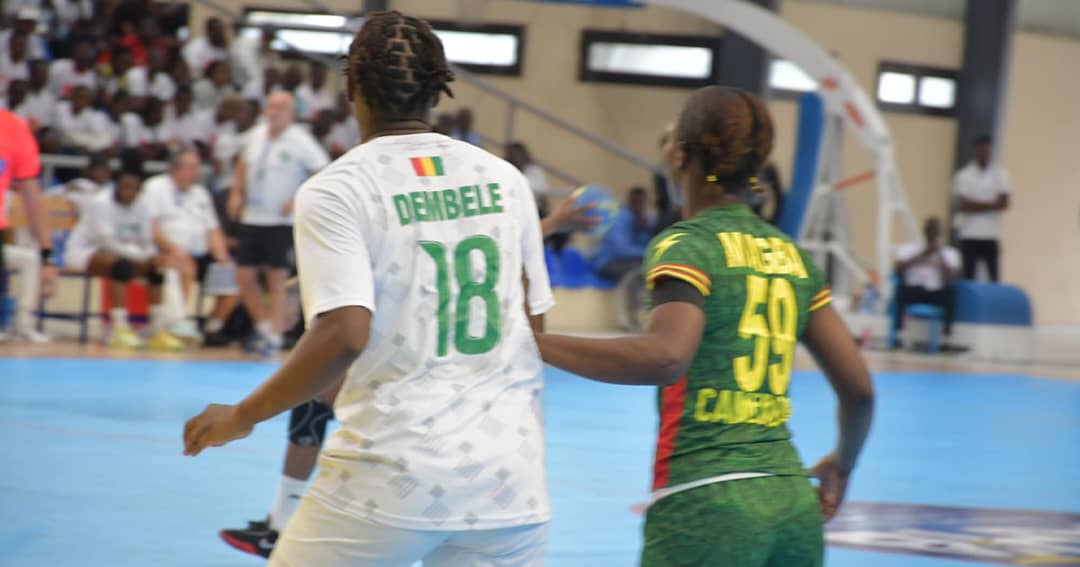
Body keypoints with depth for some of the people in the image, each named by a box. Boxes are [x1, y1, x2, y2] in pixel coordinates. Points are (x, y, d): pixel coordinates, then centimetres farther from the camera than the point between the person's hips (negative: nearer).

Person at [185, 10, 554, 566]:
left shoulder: (336, 189, -7)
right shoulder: (504, 179, 7)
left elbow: (343, 335, -17)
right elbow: (535, 327, 12)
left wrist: (242, 416, -6)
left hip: (391, 475, -4)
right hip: (508, 476, 4)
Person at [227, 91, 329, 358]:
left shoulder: (299, 141, -10)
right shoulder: (257, 134, 8)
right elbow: (243, 164, 25)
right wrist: (237, 193, 10)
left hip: (281, 221, -6)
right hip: (252, 217, 6)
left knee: (277, 280, -3)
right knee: (244, 276, 5)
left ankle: (274, 336, 3)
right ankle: (264, 325, 22)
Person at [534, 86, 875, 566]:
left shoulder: (684, 246, -5)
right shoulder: (792, 256, 13)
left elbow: (665, 356, -25)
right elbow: (858, 389, 12)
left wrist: (534, 344, -22)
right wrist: (842, 464, 31)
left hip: (704, 503, -6)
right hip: (793, 502, 6)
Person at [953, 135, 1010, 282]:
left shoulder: (1000, 175, 4)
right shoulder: (963, 176, 1)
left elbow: (1004, 204, -5)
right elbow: (963, 205, -9)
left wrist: (976, 205, -10)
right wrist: (989, 205, -9)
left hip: (991, 235, 1)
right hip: (969, 235, -1)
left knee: (994, 277, -3)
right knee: (969, 276, 1)